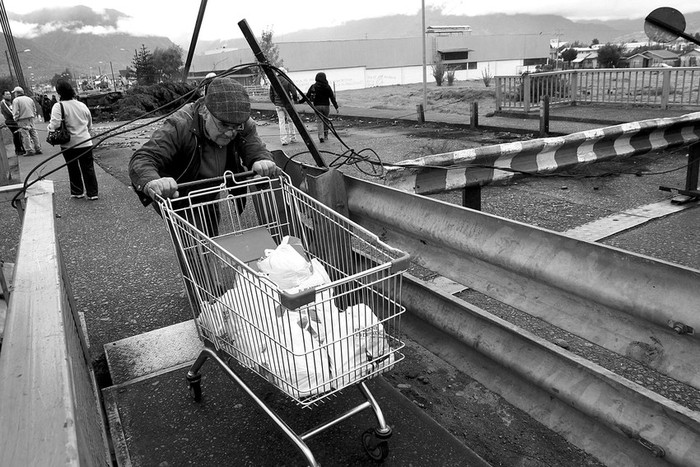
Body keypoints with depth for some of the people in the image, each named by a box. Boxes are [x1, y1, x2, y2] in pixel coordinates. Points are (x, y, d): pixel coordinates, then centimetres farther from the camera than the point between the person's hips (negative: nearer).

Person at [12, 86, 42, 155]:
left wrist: (16, 120, -1)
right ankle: (38, 149, 10)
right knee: (34, 133, 9)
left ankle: (29, 150, -4)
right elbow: (34, 110, 16)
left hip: (23, 120, -6)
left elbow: (16, 112, -11)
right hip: (31, 118, 6)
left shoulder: (16, 100, -6)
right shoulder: (29, 99, 13)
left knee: (25, 135, -3)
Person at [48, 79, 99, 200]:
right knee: (88, 168, 8)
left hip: (69, 144, -3)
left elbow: (54, 125, -22)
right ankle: (92, 193, 9)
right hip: (86, 143, 3)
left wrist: (48, 127, -1)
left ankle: (77, 192, 22)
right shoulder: (82, 105, 5)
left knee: (73, 169, 12)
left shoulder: (58, 106, -12)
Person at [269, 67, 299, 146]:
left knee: (281, 122, 4)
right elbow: (294, 92, -11)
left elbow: (271, 95, 9)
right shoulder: (287, 81, -8)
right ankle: (293, 138, 17)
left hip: (278, 105, 3)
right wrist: (295, 100, 7)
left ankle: (284, 140, -3)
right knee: (290, 120, 12)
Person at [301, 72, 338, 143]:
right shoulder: (327, 86, -3)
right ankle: (325, 135, 22)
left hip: (317, 106, 0)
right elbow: (332, 98, -4)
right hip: (326, 105, 0)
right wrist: (336, 107, -1)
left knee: (319, 121, 1)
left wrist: (300, 101, 10)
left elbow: (307, 96, -1)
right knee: (325, 120, 15)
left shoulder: (313, 86, -1)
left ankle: (321, 136, -13)